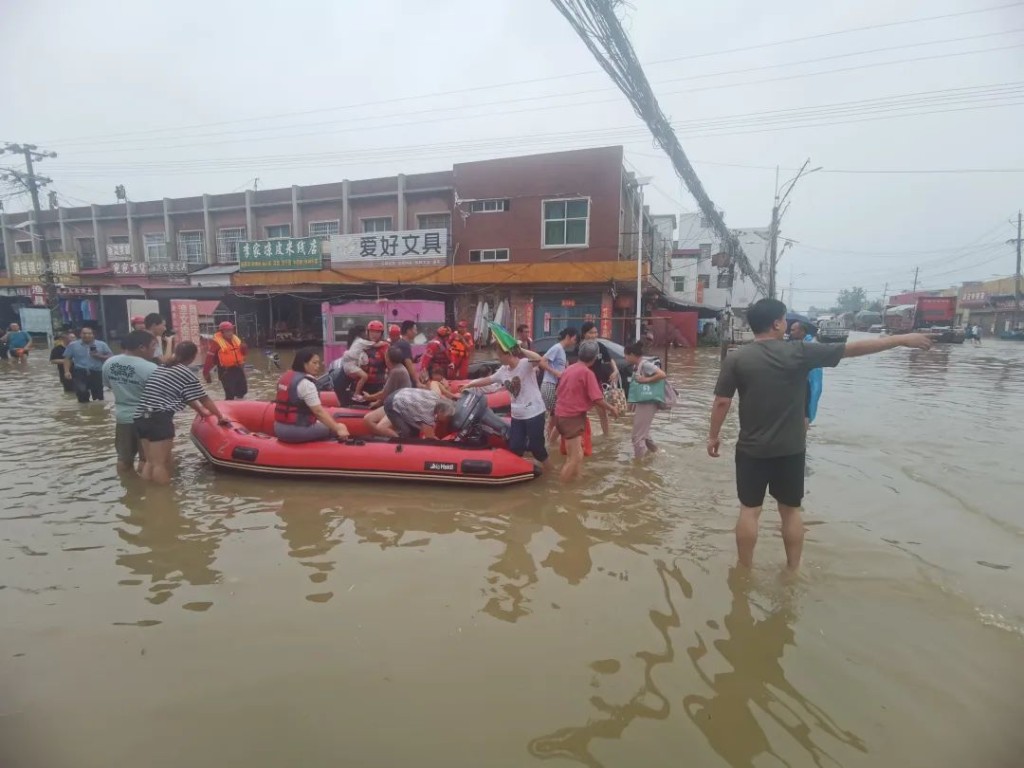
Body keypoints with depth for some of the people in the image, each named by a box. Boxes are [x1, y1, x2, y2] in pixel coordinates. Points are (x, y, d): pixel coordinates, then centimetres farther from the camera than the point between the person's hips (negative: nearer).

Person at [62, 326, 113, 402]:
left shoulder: (102, 344, 4)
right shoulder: (73, 345, 6)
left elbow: (111, 357, 6)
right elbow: (67, 359, 7)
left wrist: (99, 356, -11)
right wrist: (67, 371, -3)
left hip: (97, 373, 1)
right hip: (80, 373, -1)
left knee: (98, 396, 7)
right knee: (81, 392, -16)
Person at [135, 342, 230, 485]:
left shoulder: (161, 368, 21)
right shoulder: (185, 372, -3)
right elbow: (204, 399, 4)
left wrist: (201, 411, 37)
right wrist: (220, 417, 15)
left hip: (140, 418, 8)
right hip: (158, 419, -8)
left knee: (150, 462, 16)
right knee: (161, 464, -3)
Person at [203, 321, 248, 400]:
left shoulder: (236, 339, 8)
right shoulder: (216, 342, -12)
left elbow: (245, 352, 12)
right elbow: (210, 357, -14)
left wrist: (244, 348, -11)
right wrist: (206, 372, -16)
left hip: (238, 369, 7)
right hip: (226, 371, -7)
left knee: (243, 390, 16)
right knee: (230, 394, -7)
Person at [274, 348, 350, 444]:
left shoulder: (286, 376, 12)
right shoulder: (306, 383, -18)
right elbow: (318, 411, -23)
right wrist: (337, 428, -24)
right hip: (295, 431, -10)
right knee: (333, 429, 0)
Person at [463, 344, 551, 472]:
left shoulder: (525, 364, -17)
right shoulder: (503, 370, 5)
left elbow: (539, 359, -38)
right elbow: (487, 380, 17)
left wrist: (521, 349, -30)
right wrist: (468, 385, 18)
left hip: (534, 413, -7)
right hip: (517, 415, 7)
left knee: (535, 446, 4)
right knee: (514, 447, 8)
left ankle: (548, 470, 30)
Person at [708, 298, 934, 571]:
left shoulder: (736, 358, -9)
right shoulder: (799, 352, -8)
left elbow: (722, 402, -9)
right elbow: (853, 348, 0)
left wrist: (713, 435, 4)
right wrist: (901, 339, 10)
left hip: (752, 449, 0)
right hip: (790, 449, 1)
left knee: (749, 510, 9)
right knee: (791, 510, 16)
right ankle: (793, 570, 28)